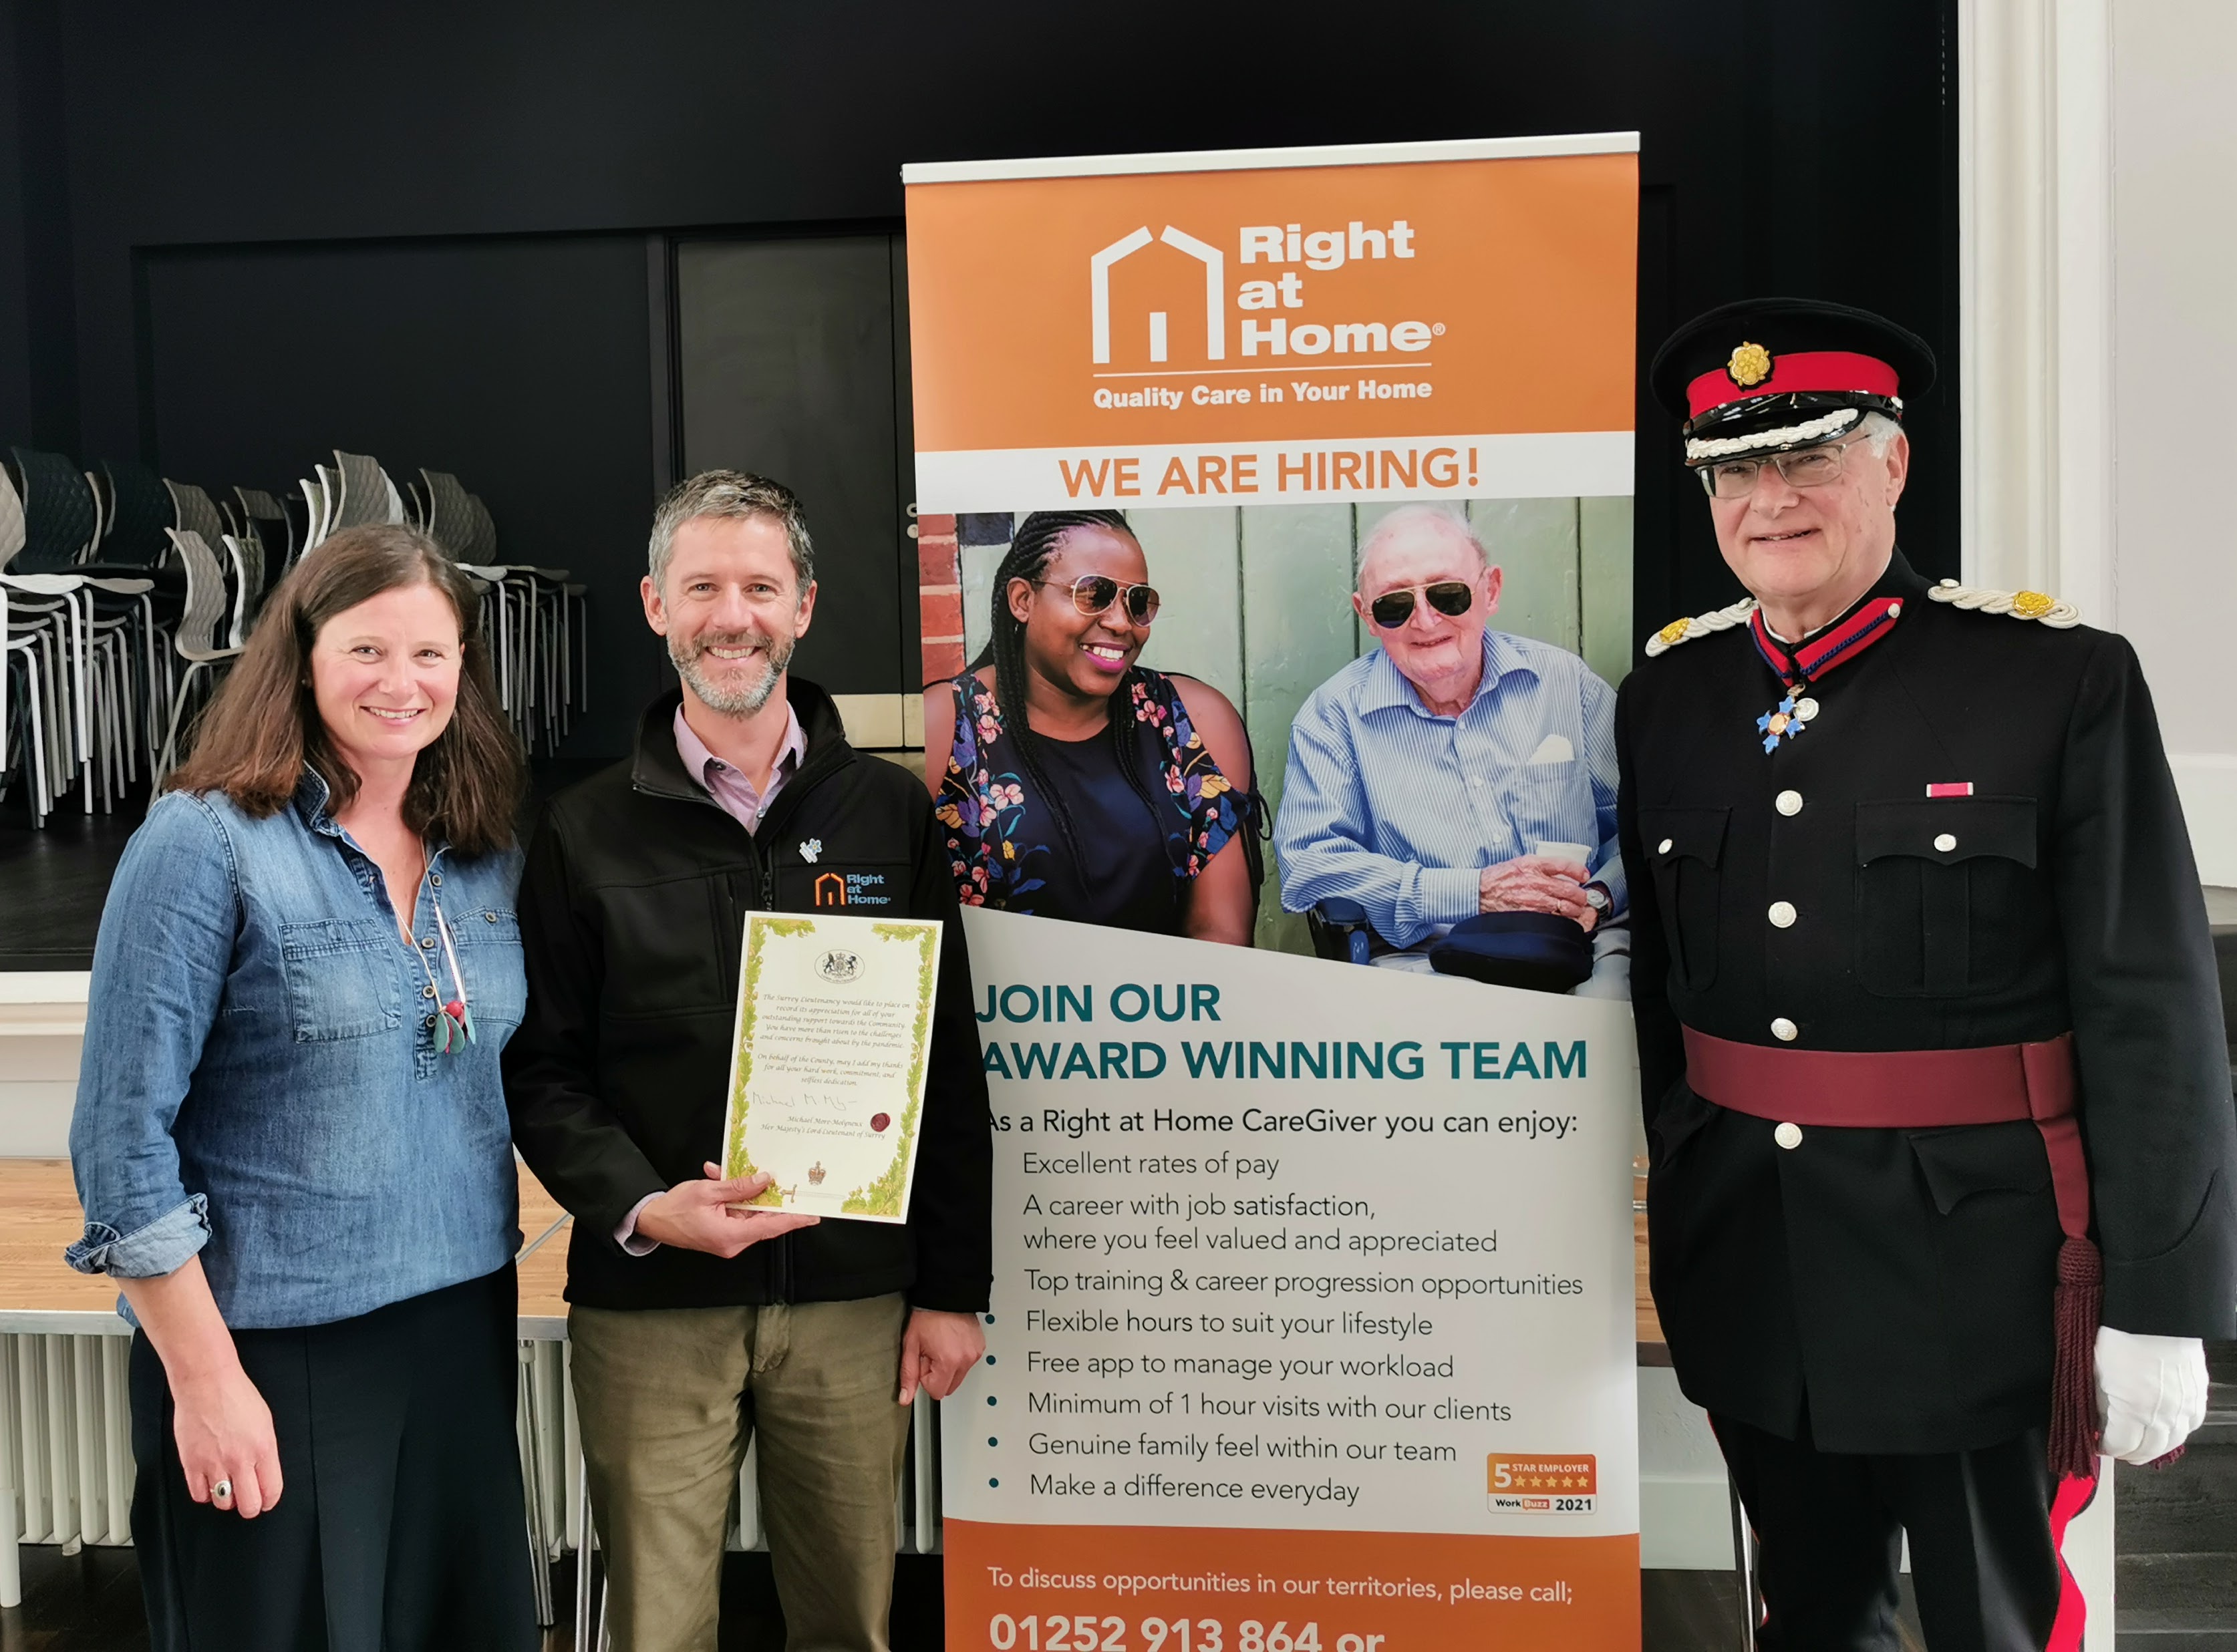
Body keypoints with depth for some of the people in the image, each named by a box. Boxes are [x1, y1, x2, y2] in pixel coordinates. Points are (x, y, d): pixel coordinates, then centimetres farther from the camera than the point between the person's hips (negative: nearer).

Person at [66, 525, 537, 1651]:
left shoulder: (487, 860, 6)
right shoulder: (204, 843, -11)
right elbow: (123, 1138, -13)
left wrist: (493, 1287, 9)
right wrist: (205, 1380, -14)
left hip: (463, 1332, 6)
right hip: (276, 1348, -5)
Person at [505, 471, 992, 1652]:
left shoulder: (889, 812, 4)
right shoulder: (585, 832, 2)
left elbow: (949, 1067, 5)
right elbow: (541, 1069, 0)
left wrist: (953, 1288, 3)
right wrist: (643, 1208, -17)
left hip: (855, 1295, 1)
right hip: (649, 1305, -1)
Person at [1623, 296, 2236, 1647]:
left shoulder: (2062, 681, -10)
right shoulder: (1667, 695, 3)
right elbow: (1646, 982, 8)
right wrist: (1665, 1209, 10)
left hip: (1979, 1269, -4)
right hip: (1747, 1270, 4)